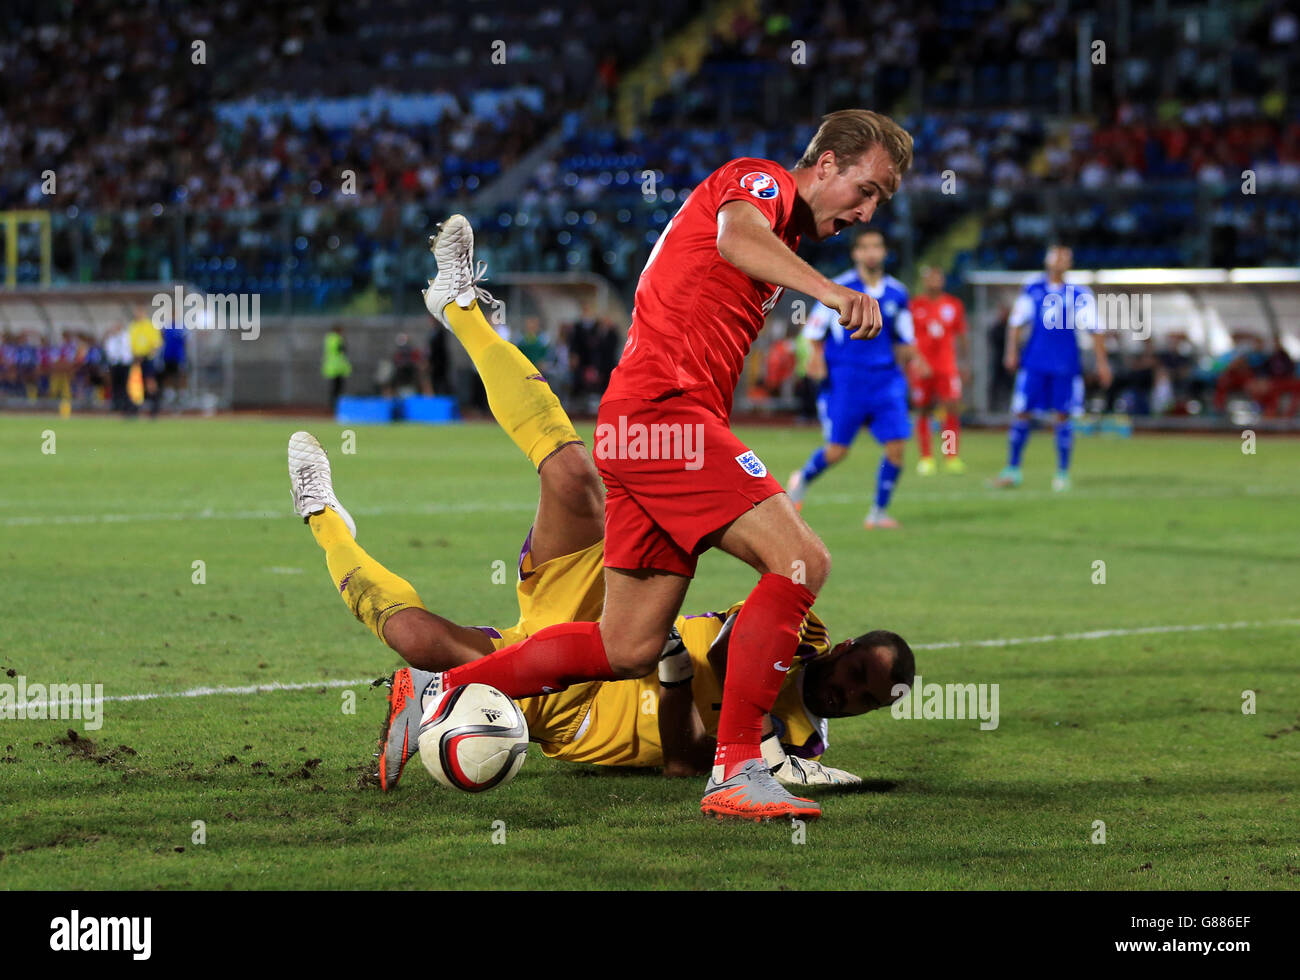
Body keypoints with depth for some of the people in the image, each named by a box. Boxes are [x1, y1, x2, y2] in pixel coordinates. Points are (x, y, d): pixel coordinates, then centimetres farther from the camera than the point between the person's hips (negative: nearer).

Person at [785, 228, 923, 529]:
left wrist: (908, 353, -5)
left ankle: (879, 511, 5)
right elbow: (814, 331, 2)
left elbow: (904, 340, 15)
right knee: (837, 451, -2)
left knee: (896, 445, -9)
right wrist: (819, 357, -14)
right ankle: (802, 479, 30)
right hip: (845, 380, -3)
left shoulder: (897, 293, 6)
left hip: (886, 380, 3)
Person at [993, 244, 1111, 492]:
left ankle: (1063, 472, 9)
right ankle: (1012, 470, 9)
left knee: (1062, 416, -1)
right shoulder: (1033, 288, 6)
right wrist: (1012, 351, 5)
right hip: (1034, 360, 1)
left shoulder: (1079, 294, 1)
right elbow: (1016, 321, 13)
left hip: (1066, 364, -1)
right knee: (1022, 414, 0)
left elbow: (1094, 329, 3)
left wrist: (1102, 362, -1)